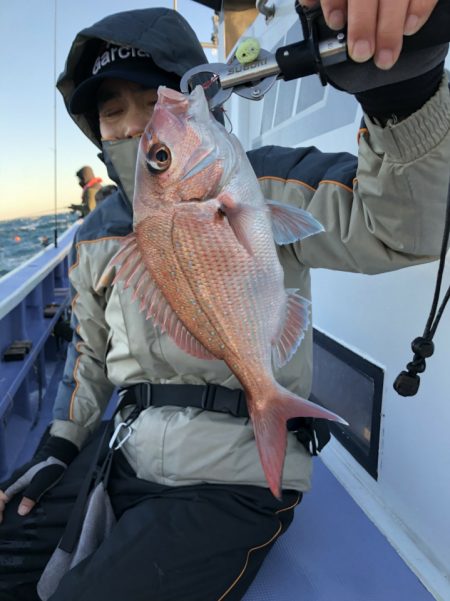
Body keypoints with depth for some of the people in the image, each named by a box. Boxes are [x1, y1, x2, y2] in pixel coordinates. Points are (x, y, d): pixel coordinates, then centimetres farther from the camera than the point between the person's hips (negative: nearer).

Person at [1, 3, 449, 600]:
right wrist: (58, 448, 11)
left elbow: (401, 228, -23)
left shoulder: (262, 188, -9)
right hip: (123, 456, 6)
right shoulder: (96, 237, 10)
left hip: (234, 483, -5)